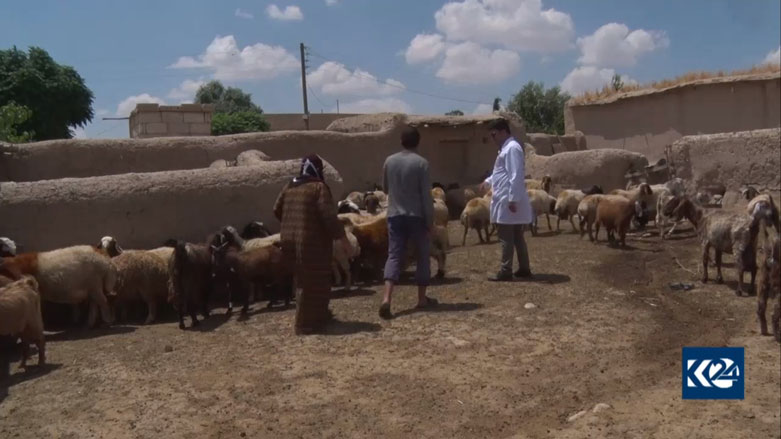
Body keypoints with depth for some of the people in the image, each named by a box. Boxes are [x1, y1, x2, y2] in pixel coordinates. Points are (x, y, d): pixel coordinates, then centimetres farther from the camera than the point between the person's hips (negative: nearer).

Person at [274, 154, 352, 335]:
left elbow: (277, 210, 17)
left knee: (303, 279, 19)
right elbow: (328, 216, -18)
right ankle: (305, 323, 4)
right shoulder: (319, 187, -11)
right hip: (312, 241, -8)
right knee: (312, 282, 1)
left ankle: (320, 314, 32)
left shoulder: (290, 187, 11)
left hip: (289, 240, 8)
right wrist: (341, 236, -10)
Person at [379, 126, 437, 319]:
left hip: (394, 215, 3)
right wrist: (430, 221, -5)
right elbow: (426, 196, -11)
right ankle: (422, 298, 18)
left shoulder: (389, 161, 5)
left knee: (394, 256, 1)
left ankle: (387, 298, -16)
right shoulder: (421, 163, -9)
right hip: (416, 216, -3)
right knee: (423, 256, 12)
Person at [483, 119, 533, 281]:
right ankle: (524, 269, 20)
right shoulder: (506, 148, 17)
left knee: (506, 238, -4)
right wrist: (488, 181, 22)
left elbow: (516, 175, -22)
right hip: (506, 201, 10)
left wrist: (513, 199, -25)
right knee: (516, 237, 13)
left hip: (508, 202, -10)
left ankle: (505, 272, 1)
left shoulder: (512, 148, -14)